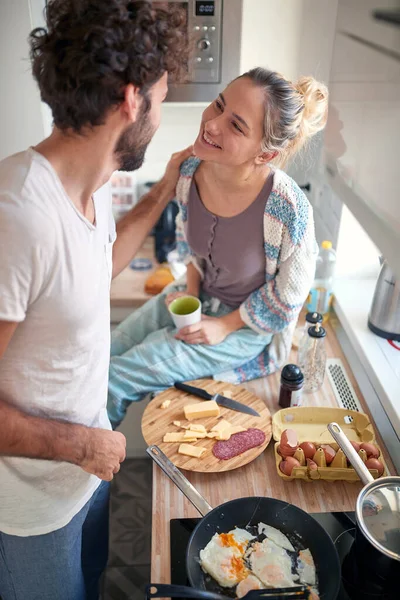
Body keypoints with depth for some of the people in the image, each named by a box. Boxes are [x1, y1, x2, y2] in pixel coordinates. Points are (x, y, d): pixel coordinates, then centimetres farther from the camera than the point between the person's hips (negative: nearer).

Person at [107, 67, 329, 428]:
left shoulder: (288, 208, -34)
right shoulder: (192, 172, -15)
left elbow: (287, 298, -17)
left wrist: (224, 327, -13)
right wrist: (191, 291, -3)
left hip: (246, 327, -6)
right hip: (196, 299, 6)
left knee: (115, 381, -7)